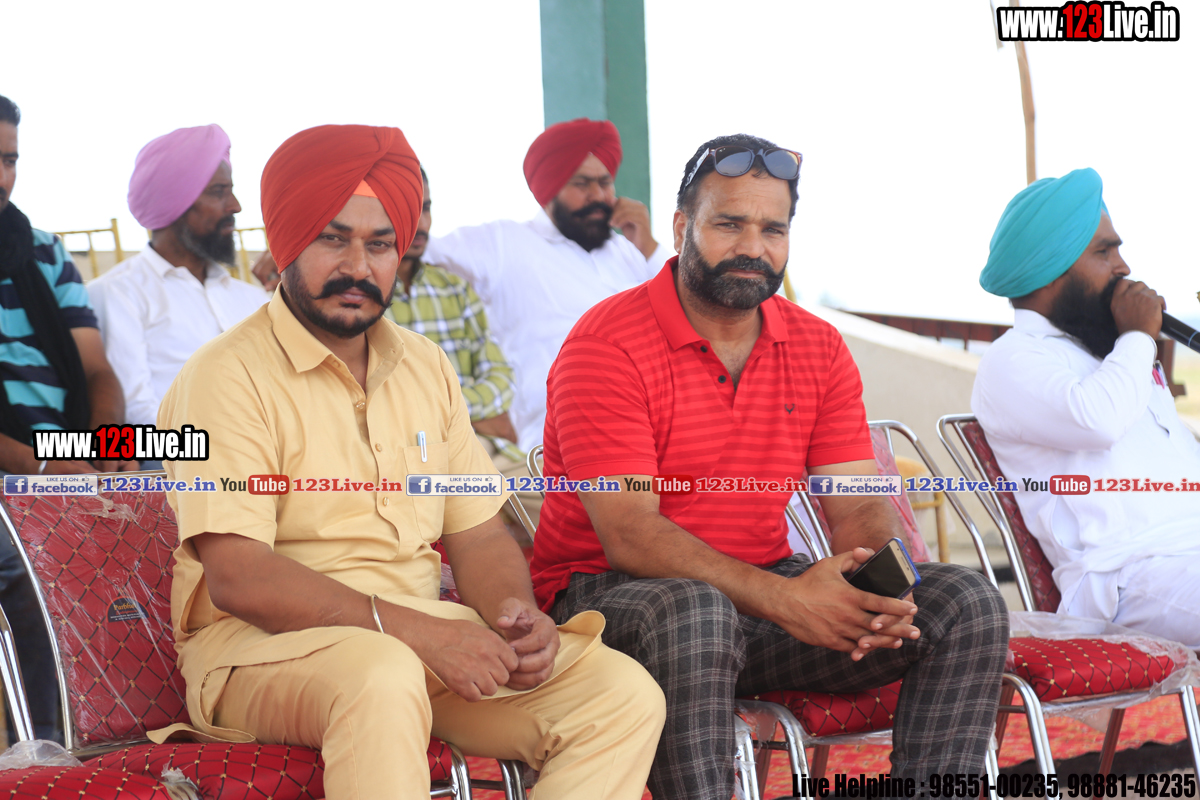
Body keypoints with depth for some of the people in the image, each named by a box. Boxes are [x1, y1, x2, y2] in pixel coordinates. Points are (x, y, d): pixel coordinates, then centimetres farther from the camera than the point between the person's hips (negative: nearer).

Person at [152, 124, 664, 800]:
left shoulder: (426, 366, 16)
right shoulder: (228, 376, -8)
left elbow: (478, 531, 17)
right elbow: (236, 578, -18)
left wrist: (516, 615, -7)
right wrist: (414, 630, -25)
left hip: (423, 636, 7)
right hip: (260, 648, -6)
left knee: (626, 695, -14)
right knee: (383, 678, -40)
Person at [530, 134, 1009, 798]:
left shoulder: (818, 349, 8)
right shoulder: (606, 345, -12)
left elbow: (859, 508, 2)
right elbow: (629, 535, -20)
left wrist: (881, 589, -23)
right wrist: (782, 599, -31)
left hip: (770, 590, 6)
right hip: (611, 594, -6)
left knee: (968, 604, -10)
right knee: (693, 612, -41)